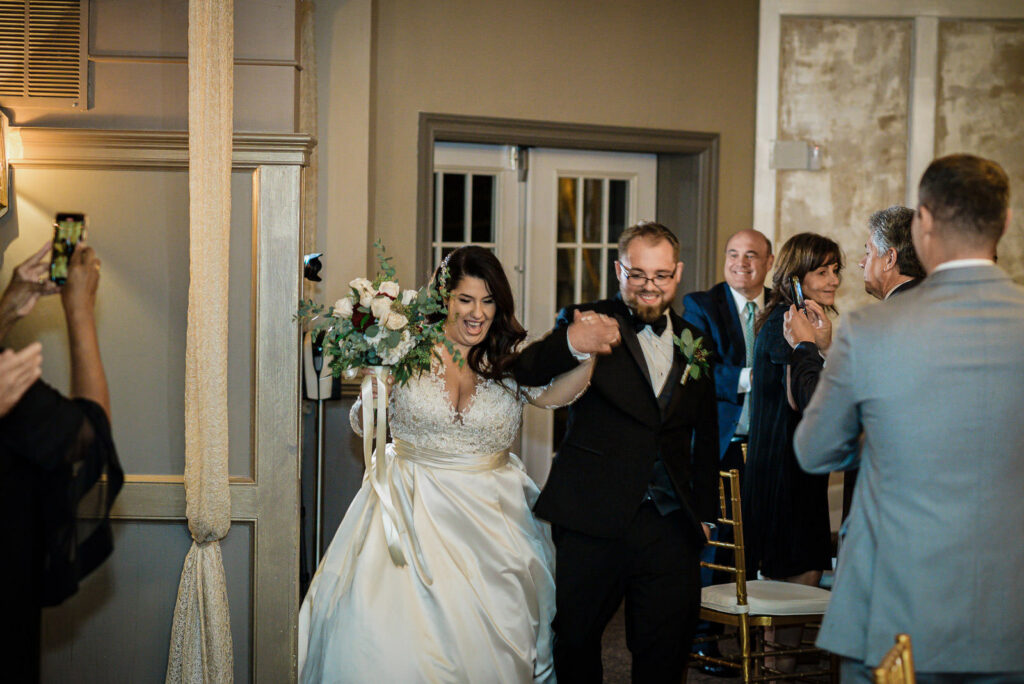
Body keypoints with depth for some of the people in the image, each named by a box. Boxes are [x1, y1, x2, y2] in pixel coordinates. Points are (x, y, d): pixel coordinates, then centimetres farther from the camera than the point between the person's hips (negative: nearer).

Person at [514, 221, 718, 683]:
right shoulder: (590, 323, 0)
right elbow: (524, 373, -17)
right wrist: (570, 346, -37)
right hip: (593, 523, -3)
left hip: (671, 526, 3)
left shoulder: (692, 342, 13)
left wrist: (703, 511, 15)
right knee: (576, 642, 8)